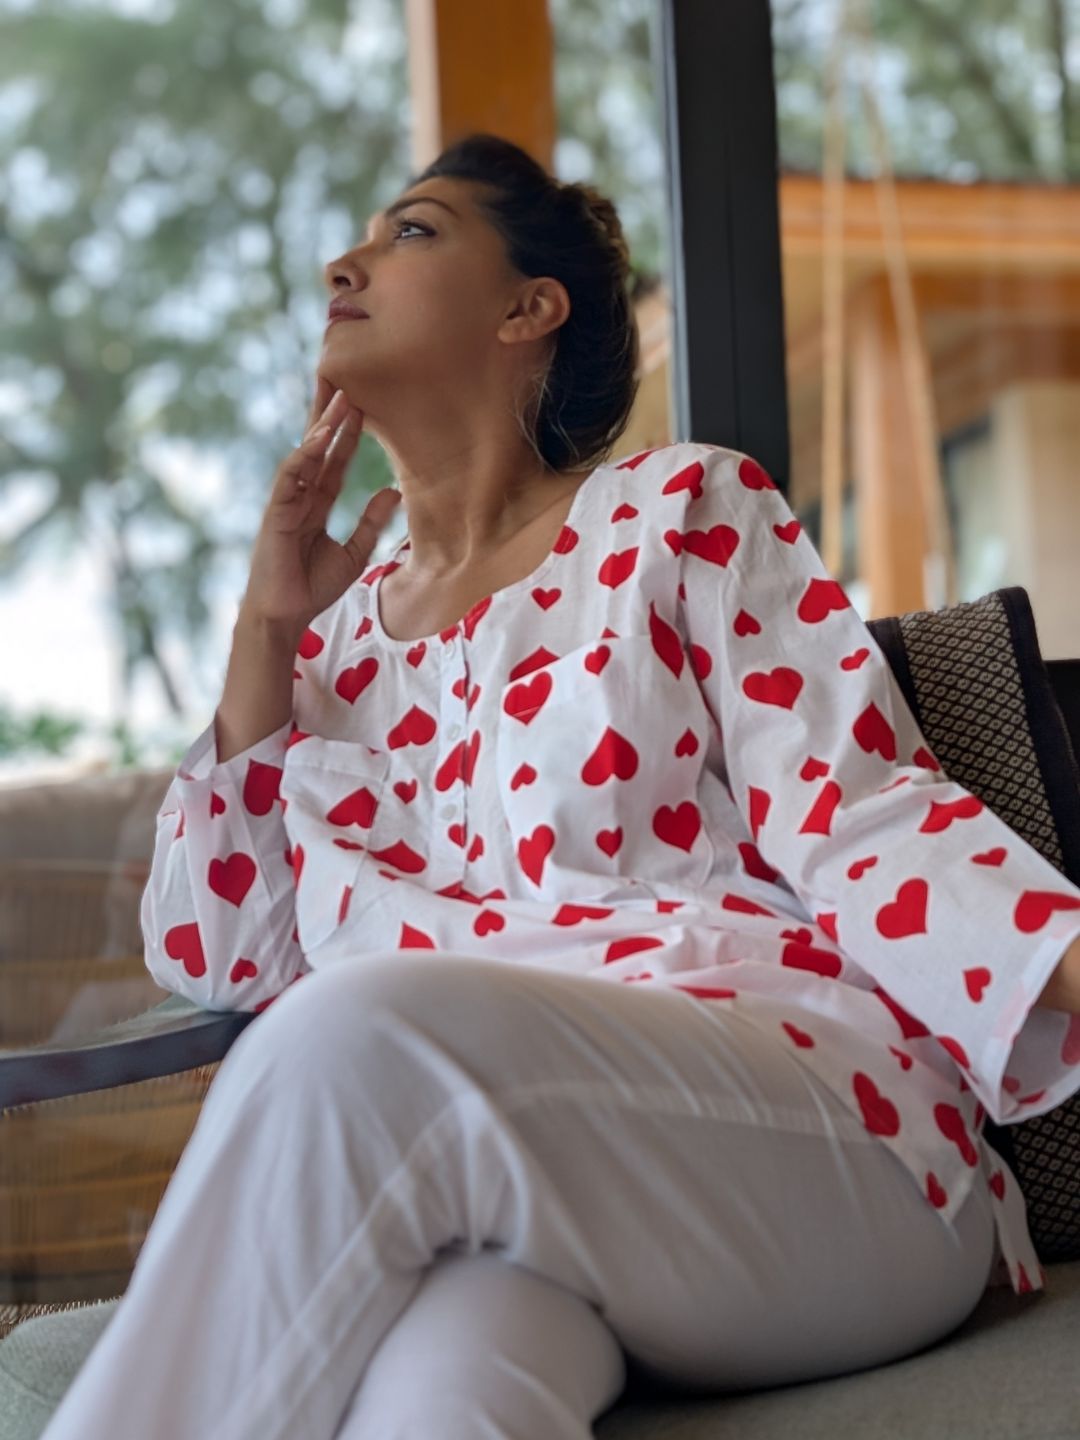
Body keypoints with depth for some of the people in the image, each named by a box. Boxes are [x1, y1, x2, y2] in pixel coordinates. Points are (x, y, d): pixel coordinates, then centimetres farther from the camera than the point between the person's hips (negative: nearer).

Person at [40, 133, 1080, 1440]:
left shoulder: (679, 510, 10)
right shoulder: (343, 634, 23)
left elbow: (859, 817, -3)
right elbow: (215, 955, 16)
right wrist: (265, 628, 11)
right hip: (447, 1170, 2)